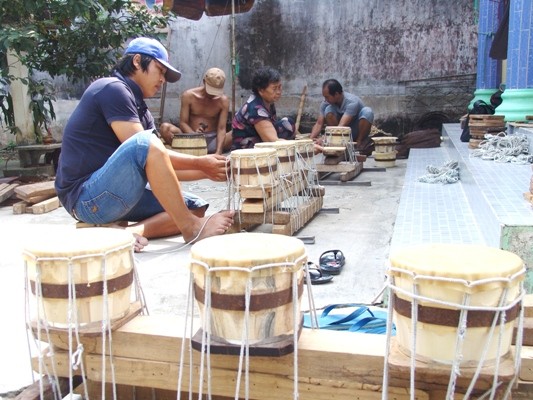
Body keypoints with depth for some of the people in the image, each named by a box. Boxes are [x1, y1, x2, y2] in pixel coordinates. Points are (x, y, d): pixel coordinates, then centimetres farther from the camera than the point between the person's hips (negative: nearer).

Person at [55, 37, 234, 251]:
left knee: (195, 207, 2)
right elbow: (144, 148, -19)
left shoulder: (139, 108, 16)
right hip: (87, 197, -9)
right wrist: (200, 163, -12)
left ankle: (130, 231, -18)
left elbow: (160, 164, 9)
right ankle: (191, 228, -20)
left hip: (114, 194, 9)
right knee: (146, 143, -32)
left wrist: (206, 171, -2)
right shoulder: (113, 89, -11)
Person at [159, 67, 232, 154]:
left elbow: (221, 128, -10)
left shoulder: (223, 100, -2)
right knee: (165, 127, -27)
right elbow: (183, 123, -4)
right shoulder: (189, 96, -2)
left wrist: (218, 152, -26)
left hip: (212, 141, 0)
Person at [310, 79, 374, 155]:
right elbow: (319, 124, -12)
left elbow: (342, 126, -39)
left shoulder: (352, 101, -30)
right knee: (329, 109, -22)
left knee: (367, 111, -34)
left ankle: (360, 142, -15)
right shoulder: (326, 103, -14)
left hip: (358, 131, -4)